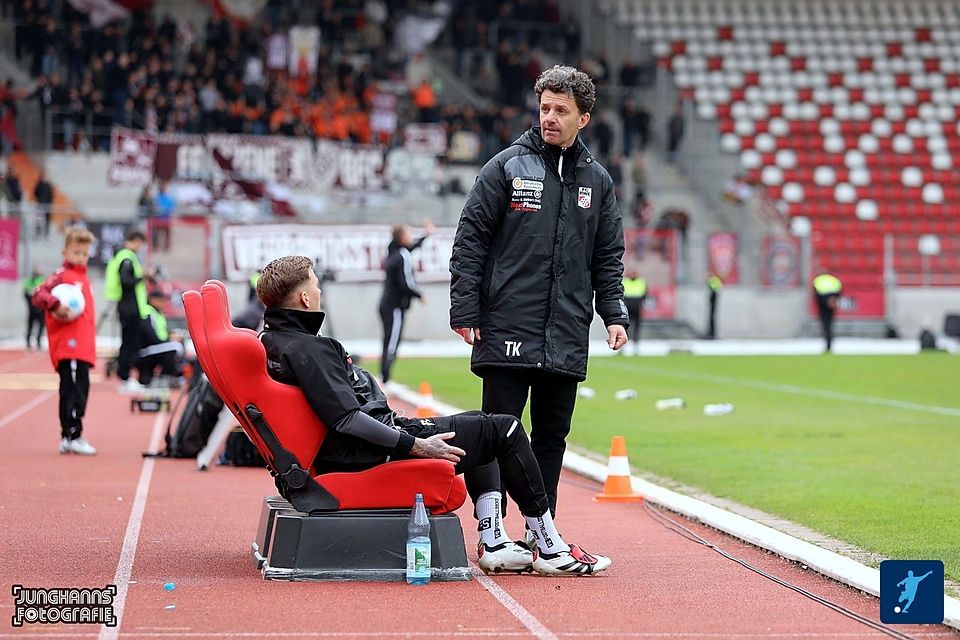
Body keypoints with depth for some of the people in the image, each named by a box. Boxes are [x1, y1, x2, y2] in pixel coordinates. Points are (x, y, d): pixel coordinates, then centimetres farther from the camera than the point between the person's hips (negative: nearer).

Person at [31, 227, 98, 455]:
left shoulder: (83, 278, 19)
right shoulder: (62, 275, -5)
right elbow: (38, 294, -17)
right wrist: (56, 306, -32)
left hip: (82, 348, 9)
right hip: (68, 348, -9)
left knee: (79, 391, 11)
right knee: (74, 391, -11)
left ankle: (68, 438, 17)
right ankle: (73, 436, -9)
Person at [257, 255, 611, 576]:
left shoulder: (273, 339, 9)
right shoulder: (306, 350, -22)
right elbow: (346, 418, -27)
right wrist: (415, 445, -22)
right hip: (373, 456, -11)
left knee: (480, 425, 25)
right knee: (505, 429, 0)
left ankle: (492, 542, 15)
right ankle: (550, 549, 5)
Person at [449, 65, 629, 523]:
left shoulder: (597, 180, 12)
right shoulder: (507, 167, 0)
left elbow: (608, 258, 17)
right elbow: (470, 240, -2)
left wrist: (614, 314, 5)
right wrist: (464, 310, -9)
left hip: (567, 339, 4)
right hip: (507, 330, -4)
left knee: (552, 437, 8)